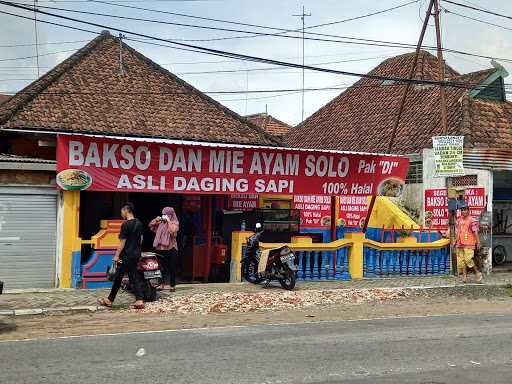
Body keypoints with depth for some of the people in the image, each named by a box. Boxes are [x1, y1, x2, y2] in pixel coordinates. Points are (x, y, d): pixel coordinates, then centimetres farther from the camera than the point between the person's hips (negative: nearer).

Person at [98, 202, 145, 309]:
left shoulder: (126, 224, -16)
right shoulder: (139, 223, 8)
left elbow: (122, 242, -16)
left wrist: (116, 255, -12)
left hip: (126, 255, -7)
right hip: (136, 254, 7)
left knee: (118, 277, 3)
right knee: (135, 277, 9)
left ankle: (110, 300, 14)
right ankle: (140, 300, -1)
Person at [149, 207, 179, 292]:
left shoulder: (175, 223, -3)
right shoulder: (161, 222, 10)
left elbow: (173, 231, -22)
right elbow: (150, 225, 16)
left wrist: (168, 221, -18)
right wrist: (156, 219, 1)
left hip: (171, 249, -5)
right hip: (160, 248, 5)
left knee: (172, 268, 0)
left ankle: (172, 285, 6)